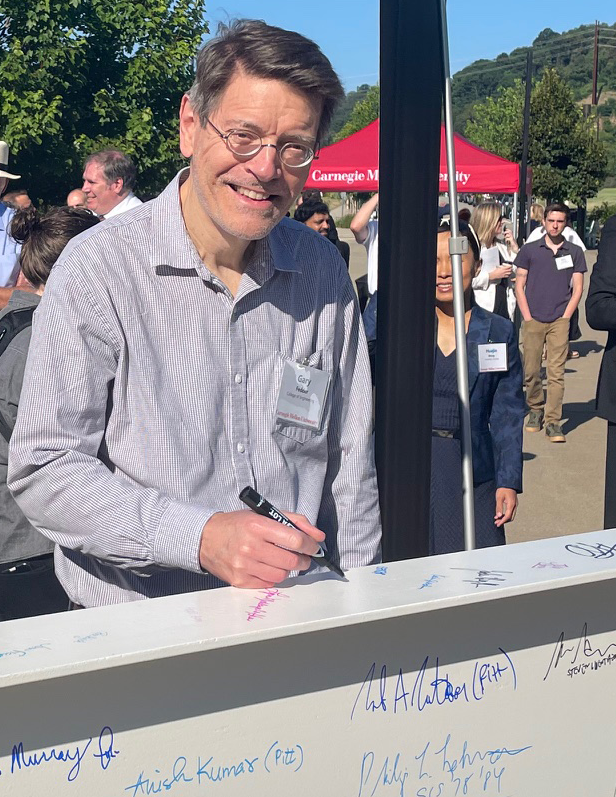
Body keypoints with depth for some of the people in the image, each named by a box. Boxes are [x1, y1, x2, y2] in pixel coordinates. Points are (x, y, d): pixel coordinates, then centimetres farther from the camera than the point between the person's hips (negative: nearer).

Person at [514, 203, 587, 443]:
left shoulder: (575, 252, 9)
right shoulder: (529, 250, 7)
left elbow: (577, 288, 8)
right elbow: (519, 285, 7)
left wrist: (565, 317, -3)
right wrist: (527, 317, -2)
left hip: (559, 321, 0)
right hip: (533, 321, 0)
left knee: (556, 372, -5)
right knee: (531, 372, 2)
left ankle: (553, 421, -2)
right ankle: (535, 410, 24)